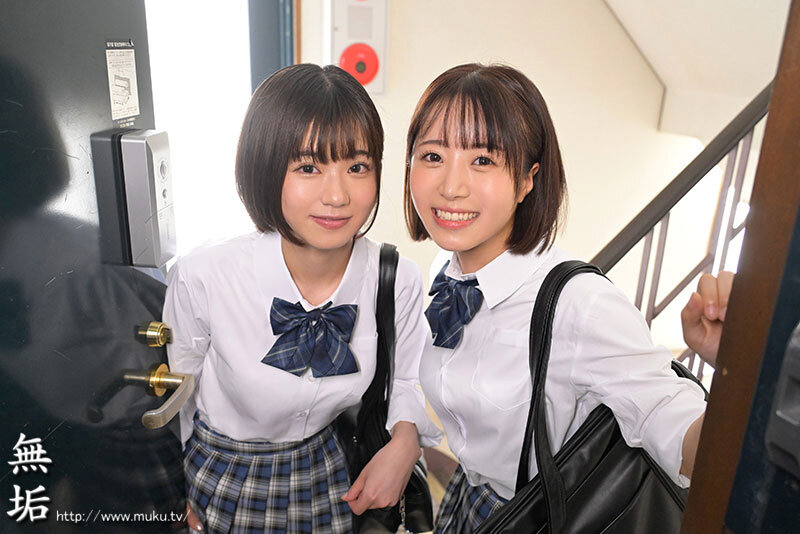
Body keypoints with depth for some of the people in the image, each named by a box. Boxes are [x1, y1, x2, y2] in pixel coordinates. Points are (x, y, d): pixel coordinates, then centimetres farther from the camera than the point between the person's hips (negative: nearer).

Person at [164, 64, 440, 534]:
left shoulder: (400, 280, -22)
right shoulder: (202, 279, -28)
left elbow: (407, 380, -1)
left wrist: (404, 440, -20)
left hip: (329, 478, 2)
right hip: (222, 479, -1)